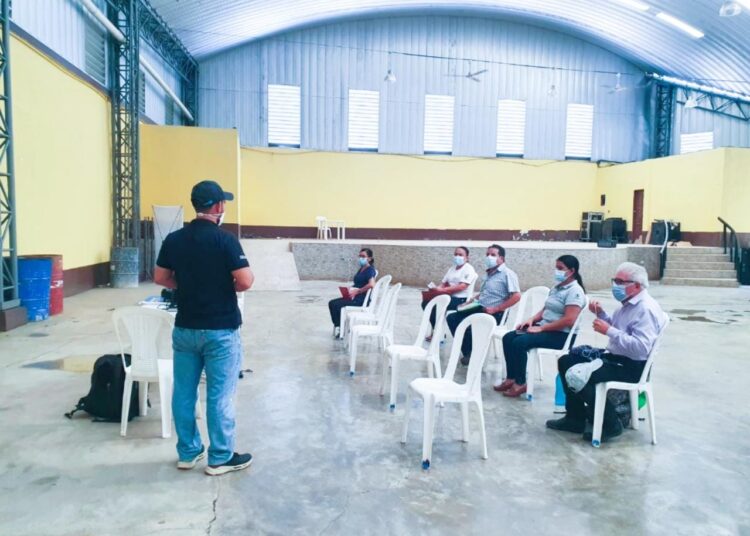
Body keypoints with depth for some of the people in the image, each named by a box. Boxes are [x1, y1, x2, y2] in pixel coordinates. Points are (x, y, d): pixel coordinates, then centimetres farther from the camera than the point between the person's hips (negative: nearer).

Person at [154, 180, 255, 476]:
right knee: (219, 395, 4)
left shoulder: (173, 239, 2)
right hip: (220, 330, -5)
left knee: (183, 392, 14)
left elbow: (161, 278, 8)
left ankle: (188, 452, 27)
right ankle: (220, 458, 15)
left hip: (184, 328, 6)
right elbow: (245, 282, -19)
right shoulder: (225, 240, -14)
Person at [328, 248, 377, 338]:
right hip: (354, 297, 9)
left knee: (336, 305, -19)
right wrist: (350, 288, 4)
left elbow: (371, 284, -28)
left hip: (362, 299, -9)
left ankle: (339, 328, -1)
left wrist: (357, 291, -21)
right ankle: (337, 327, 4)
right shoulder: (361, 269, 17)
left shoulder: (370, 270, -11)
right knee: (331, 303, 1)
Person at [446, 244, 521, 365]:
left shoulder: (507, 274, -9)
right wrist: (470, 301, 10)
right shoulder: (489, 273, 18)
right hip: (479, 308, 9)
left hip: (494, 314, -9)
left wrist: (495, 309, -21)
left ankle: (472, 354, -3)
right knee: (452, 318, 1)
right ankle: (468, 352, 5)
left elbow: (516, 296, -20)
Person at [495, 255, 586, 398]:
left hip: (561, 335, -9)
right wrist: (532, 319, -1)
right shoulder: (556, 288, 15)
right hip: (545, 328, 9)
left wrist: (541, 328, -21)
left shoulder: (574, 291, -14)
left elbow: (569, 321, -24)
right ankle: (511, 378, -2)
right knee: (508, 338, -4)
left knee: (520, 342, -26)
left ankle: (520, 383, -14)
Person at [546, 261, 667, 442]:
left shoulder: (646, 309, -20)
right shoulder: (630, 303, 10)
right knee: (566, 361, 6)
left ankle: (610, 425, -5)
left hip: (632, 366, -10)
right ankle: (575, 418, 13)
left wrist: (609, 331, -28)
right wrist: (600, 313, 6)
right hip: (615, 356, 10)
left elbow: (641, 348, -30)